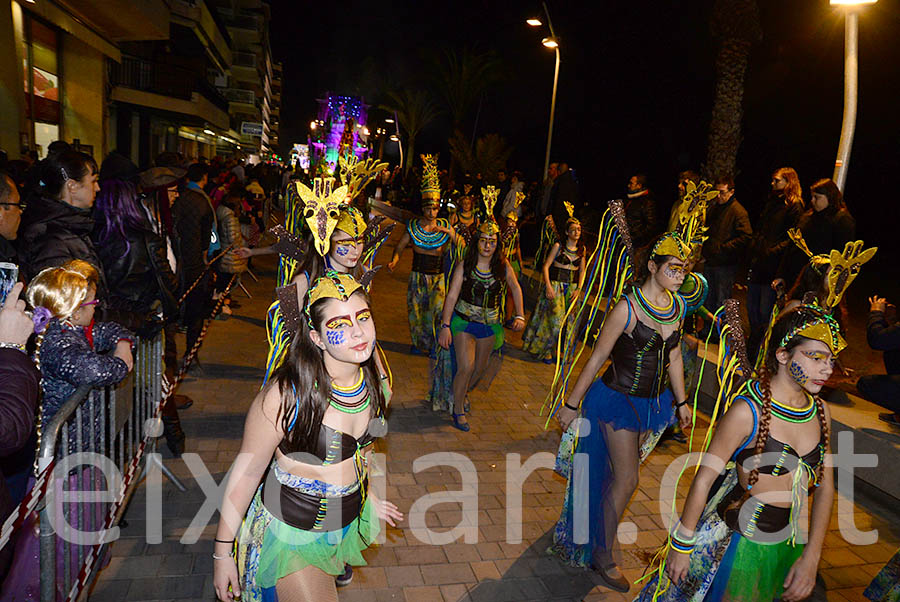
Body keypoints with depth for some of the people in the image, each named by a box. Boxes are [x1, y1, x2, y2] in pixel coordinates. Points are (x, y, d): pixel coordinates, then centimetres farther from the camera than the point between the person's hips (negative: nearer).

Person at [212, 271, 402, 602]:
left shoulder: (374, 380, -10)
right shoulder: (285, 396, -29)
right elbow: (246, 472, -18)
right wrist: (222, 551, -11)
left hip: (350, 521, 6)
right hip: (291, 531, -5)